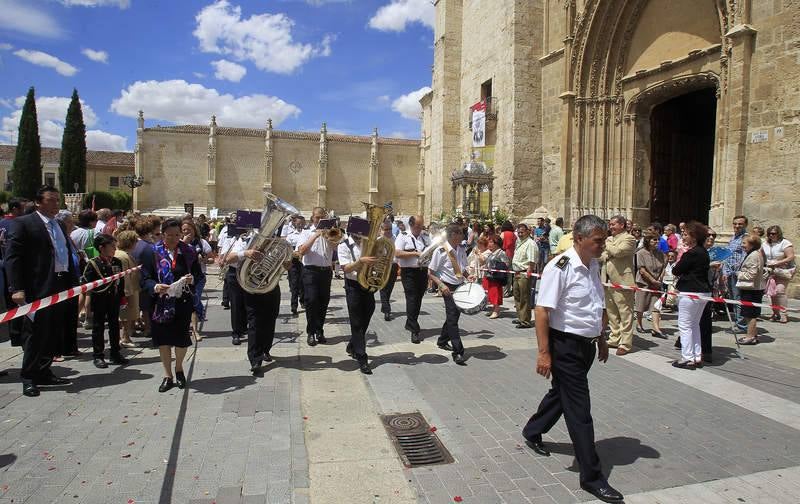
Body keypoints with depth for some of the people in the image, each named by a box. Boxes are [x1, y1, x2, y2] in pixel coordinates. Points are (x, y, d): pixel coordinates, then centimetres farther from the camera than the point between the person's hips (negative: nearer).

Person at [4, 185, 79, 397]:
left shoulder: (60, 225, 17)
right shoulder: (22, 223, -5)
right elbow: (12, 258, -11)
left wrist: (74, 283, 13)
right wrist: (16, 289, -19)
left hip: (61, 289, 7)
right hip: (38, 290, -7)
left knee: (54, 334, 12)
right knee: (36, 334, 0)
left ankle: (44, 372, 25)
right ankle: (29, 378, 13)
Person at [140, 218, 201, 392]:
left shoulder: (188, 252, 2)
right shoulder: (152, 253, -2)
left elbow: (198, 274, 6)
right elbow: (145, 279, -5)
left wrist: (192, 279, -16)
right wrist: (155, 287, -25)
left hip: (183, 302, 1)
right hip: (161, 303, 0)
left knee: (182, 338, 6)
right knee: (163, 339, 8)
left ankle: (179, 368, 34)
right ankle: (167, 375, 25)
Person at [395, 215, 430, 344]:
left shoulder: (426, 236, 12)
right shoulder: (403, 236, -4)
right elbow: (397, 253, -14)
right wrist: (415, 253, -18)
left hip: (423, 271, 6)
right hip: (409, 272, -5)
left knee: (418, 299, 13)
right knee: (412, 299, -8)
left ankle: (410, 324, 31)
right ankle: (414, 331, -5)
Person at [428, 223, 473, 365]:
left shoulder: (462, 249, 5)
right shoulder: (441, 251, -15)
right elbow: (430, 273, -10)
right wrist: (441, 285, -22)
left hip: (460, 286, 7)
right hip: (448, 288, -7)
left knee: (454, 314, 18)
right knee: (452, 318, -7)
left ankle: (442, 341, 39)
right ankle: (458, 352, -4)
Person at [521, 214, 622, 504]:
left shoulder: (594, 266, 7)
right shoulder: (560, 267, -20)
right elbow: (542, 310, -22)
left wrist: (601, 339, 23)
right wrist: (544, 353, -23)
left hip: (587, 345, 9)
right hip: (566, 346, -9)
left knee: (561, 392, 24)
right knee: (579, 410, -1)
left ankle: (532, 432, 46)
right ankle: (592, 477, 11)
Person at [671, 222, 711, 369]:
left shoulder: (692, 253, -19)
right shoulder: (703, 252, 11)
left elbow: (676, 270, -13)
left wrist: (680, 256, 0)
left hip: (690, 293, -10)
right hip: (703, 291, 10)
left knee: (685, 326, -2)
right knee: (695, 325, 18)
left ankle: (688, 358, 1)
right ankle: (697, 356, 23)